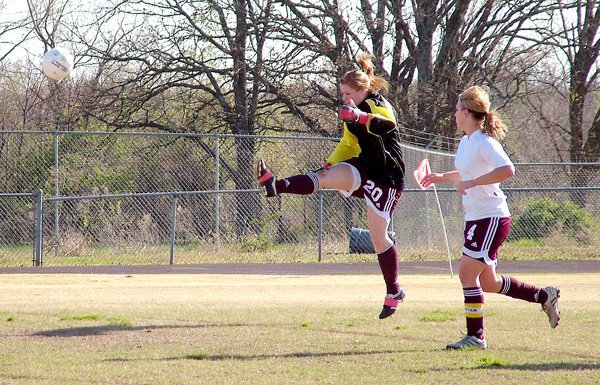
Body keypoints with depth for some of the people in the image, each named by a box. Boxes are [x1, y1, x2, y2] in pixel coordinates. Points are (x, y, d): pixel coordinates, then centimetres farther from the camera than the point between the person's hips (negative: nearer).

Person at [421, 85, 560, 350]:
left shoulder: (484, 142, -15)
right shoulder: (466, 142, 13)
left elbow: (507, 170, -31)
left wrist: (473, 182, -29)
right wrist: (442, 177, 24)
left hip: (492, 218, -10)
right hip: (475, 218, 10)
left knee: (467, 272, -13)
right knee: (488, 283, 13)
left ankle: (475, 335, -8)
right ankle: (544, 296, 26)